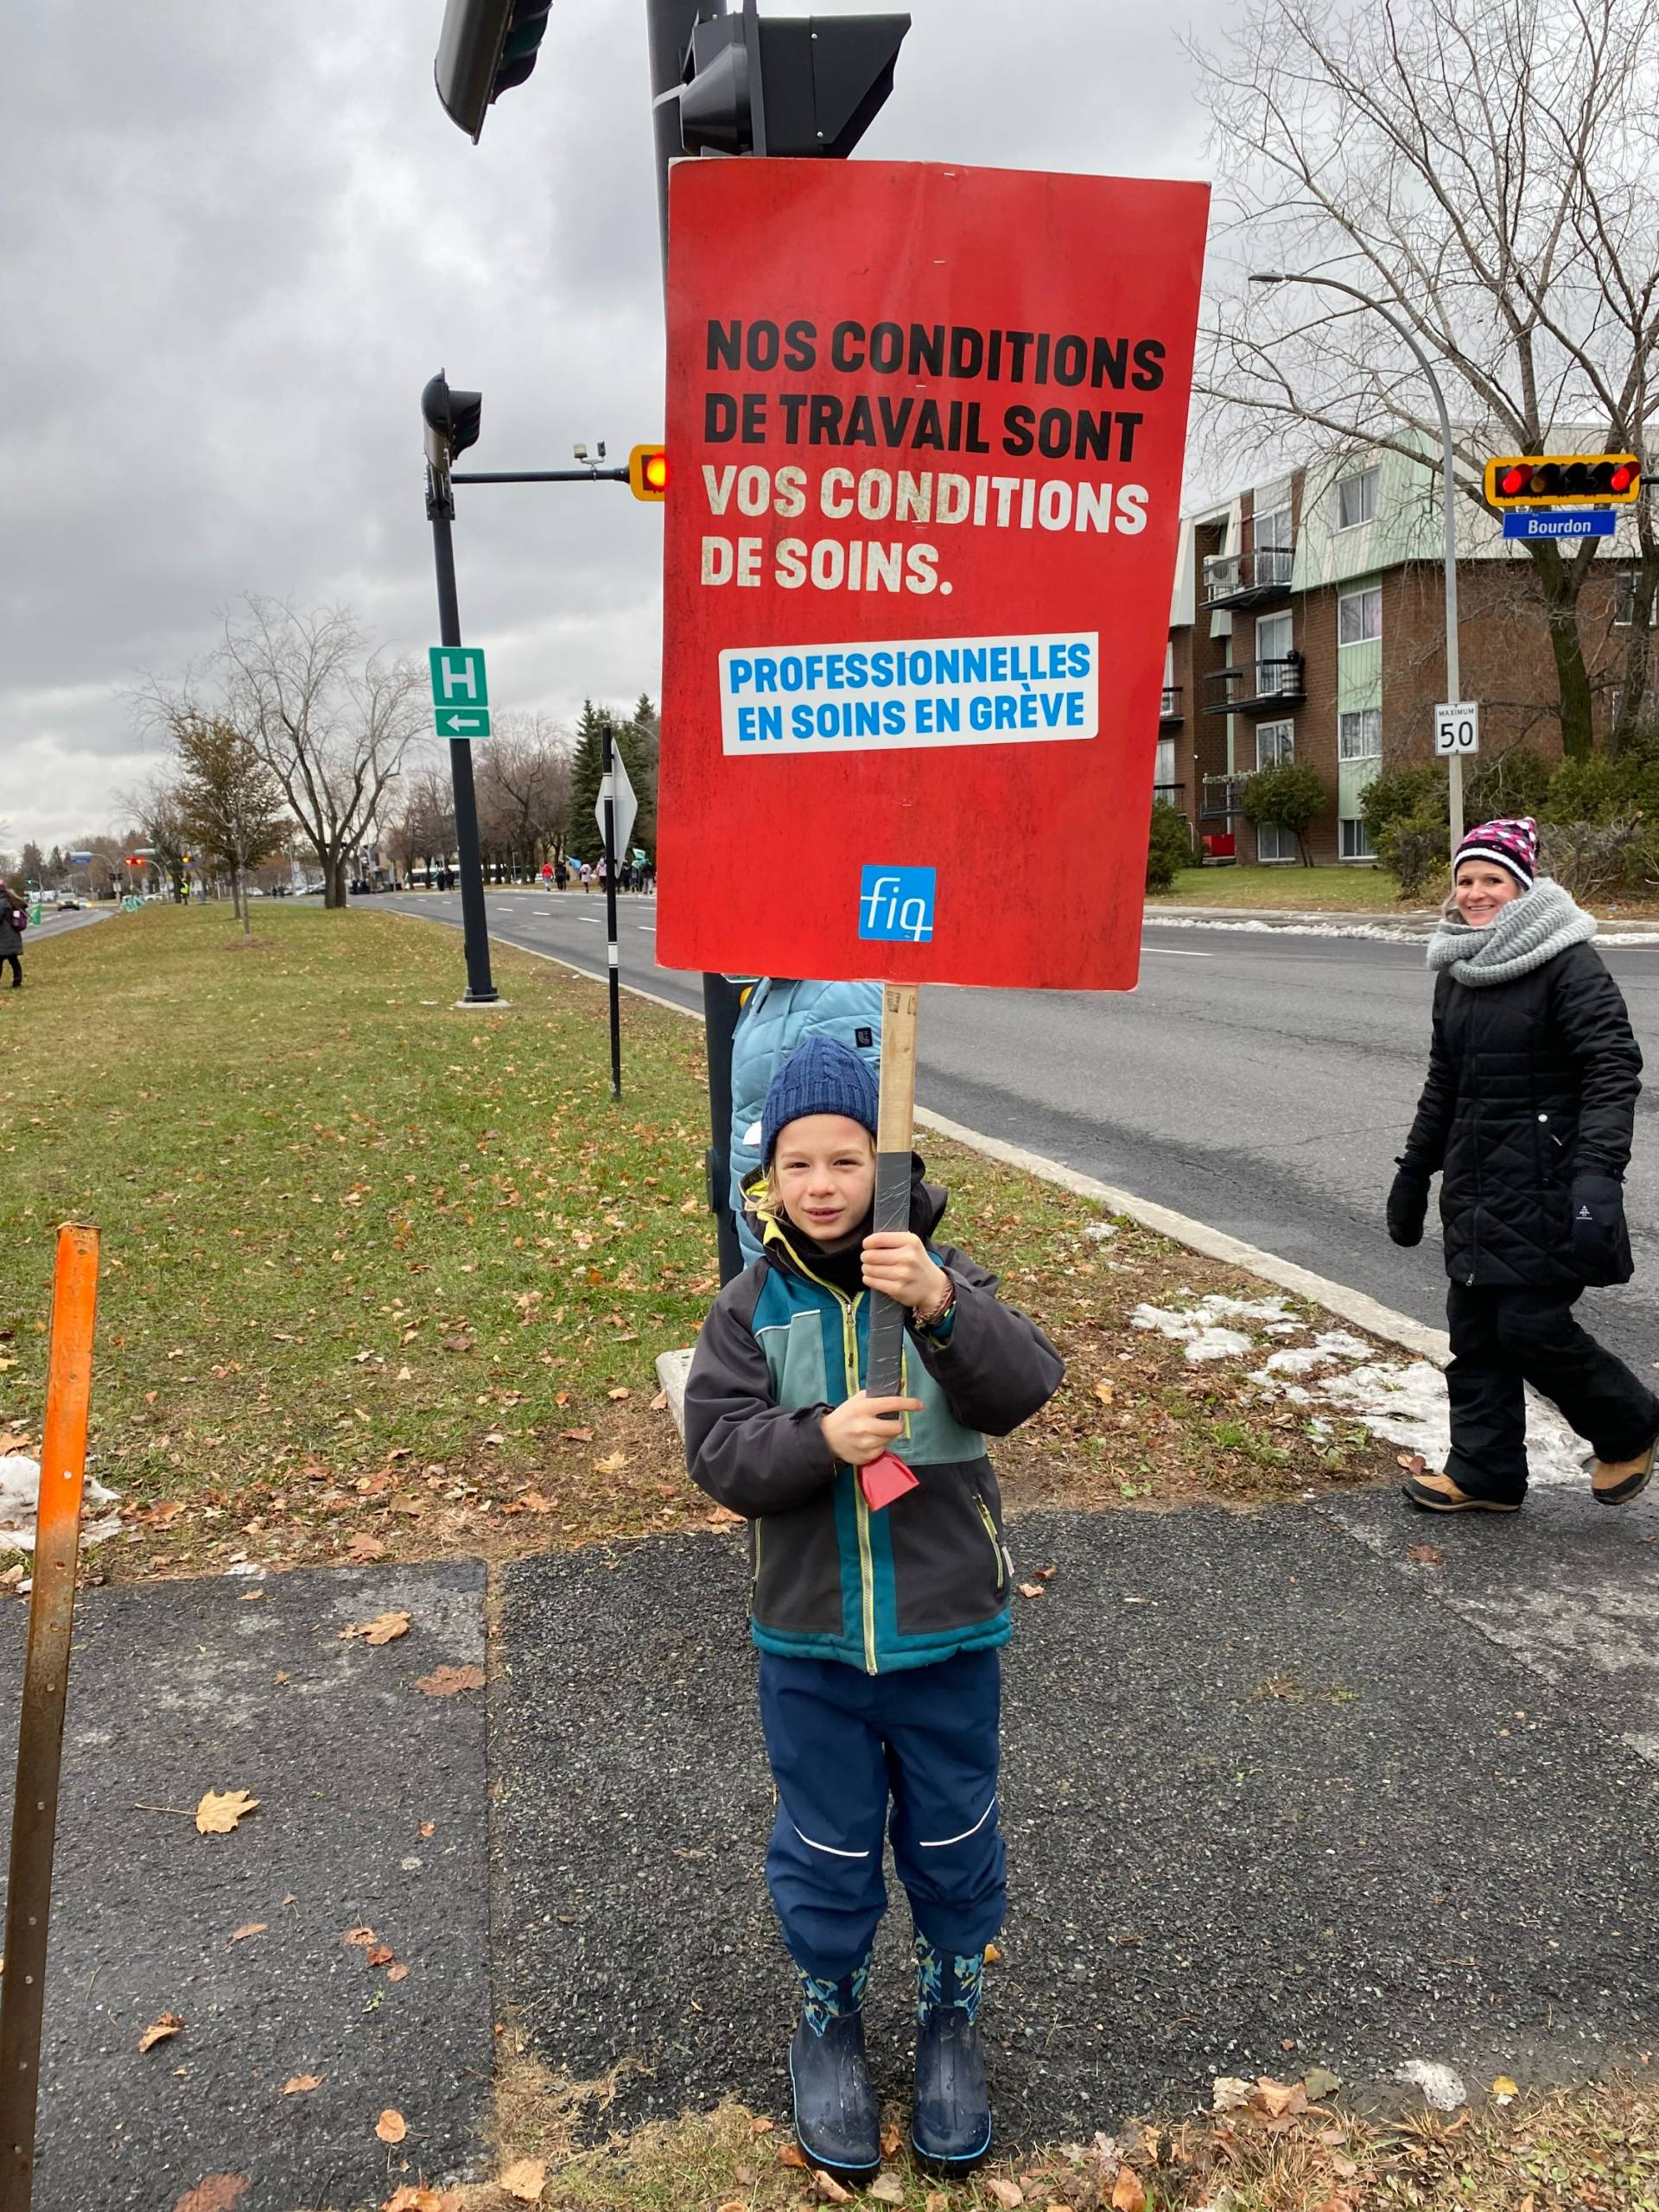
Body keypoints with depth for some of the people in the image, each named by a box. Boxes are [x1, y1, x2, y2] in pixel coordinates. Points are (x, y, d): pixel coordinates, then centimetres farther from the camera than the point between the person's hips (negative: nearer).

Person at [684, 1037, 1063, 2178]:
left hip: (947, 1634, 0)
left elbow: (1023, 1387, -25)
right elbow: (719, 1451, -12)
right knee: (827, 1847, 18)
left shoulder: (944, 1278, -10)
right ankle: (830, 2011, 44)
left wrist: (941, 1308, -42)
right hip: (810, 1641, 1)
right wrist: (821, 1440, -30)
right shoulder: (752, 1307, -7)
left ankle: (953, 2009, 44)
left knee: (954, 1838, 19)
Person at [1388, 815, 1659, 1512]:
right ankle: (1484, 1471, 21)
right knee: (1474, 1325, 8)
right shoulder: (1457, 971, 12)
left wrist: (1597, 1170, -28)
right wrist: (1414, 1170, 23)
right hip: (1475, 1183, 7)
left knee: (1531, 1324, -7)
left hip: (1547, 1185, -7)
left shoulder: (1567, 963, -11)